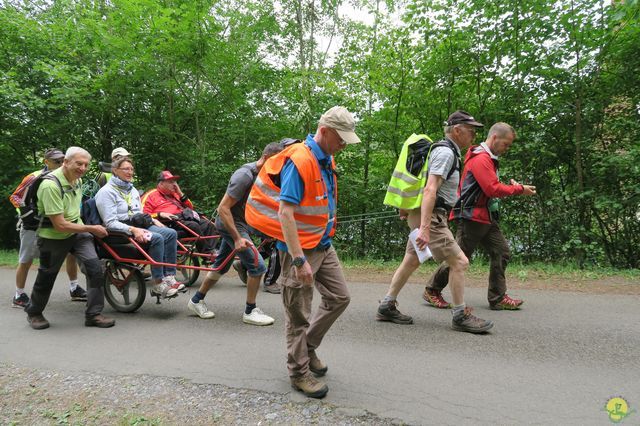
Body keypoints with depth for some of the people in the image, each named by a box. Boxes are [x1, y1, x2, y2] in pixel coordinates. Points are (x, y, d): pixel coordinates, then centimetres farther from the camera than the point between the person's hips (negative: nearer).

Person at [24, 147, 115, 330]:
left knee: (95, 268, -11)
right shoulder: (51, 185, -26)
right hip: (53, 237, -6)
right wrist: (91, 228, -19)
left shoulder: (77, 179, -1)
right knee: (46, 278, 11)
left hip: (78, 232, 6)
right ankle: (33, 313, 38)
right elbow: (60, 225, -27)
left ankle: (93, 314, -1)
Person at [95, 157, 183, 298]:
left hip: (139, 225, 8)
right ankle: (158, 285, -26)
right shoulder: (107, 191, -7)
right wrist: (133, 230, -27)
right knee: (157, 238, -31)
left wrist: (153, 220, 6)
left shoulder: (132, 189, 19)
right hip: (122, 231, -8)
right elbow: (110, 223, -15)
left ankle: (168, 277, -18)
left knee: (171, 233, -17)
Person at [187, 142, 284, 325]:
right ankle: (250, 312, 4)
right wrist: (238, 238, -28)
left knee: (221, 265, 17)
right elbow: (223, 207, -26)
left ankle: (196, 301, 33)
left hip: (240, 224, 9)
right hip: (230, 224, -9)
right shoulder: (245, 175, -25)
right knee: (257, 265, -11)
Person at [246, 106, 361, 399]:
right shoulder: (299, 161, -21)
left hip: (323, 246, 9)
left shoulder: (327, 160, 9)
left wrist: (326, 238, 18)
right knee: (299, 315, 3)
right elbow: (285, 213, -26)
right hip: (299, 249, -9)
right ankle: (299, 372, 21)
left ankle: (308, 347, 33)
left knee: (339, 298, 14)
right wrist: (300, 260, -28)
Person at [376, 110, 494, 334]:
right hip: (429, 216, -11)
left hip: (421, 214, 11)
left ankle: (387, 307, 22)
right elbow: (430, 191, -25)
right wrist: (425, 228, -32)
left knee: (411, 261, 14)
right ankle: (461, 316, 5)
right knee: (459, 262, -6)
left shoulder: (448, 152, 18)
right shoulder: (445, 152, -15)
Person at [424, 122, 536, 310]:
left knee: (501, 251, 7)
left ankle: (498, 298, 13)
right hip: (472, 217, -10)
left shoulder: (489, 159, 18)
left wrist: (512, 186, 4)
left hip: (486, 217, 10)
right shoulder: (480, 158, -15)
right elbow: (493, 189, -21)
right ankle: (432, 291, 13)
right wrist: (519, 189, -11)